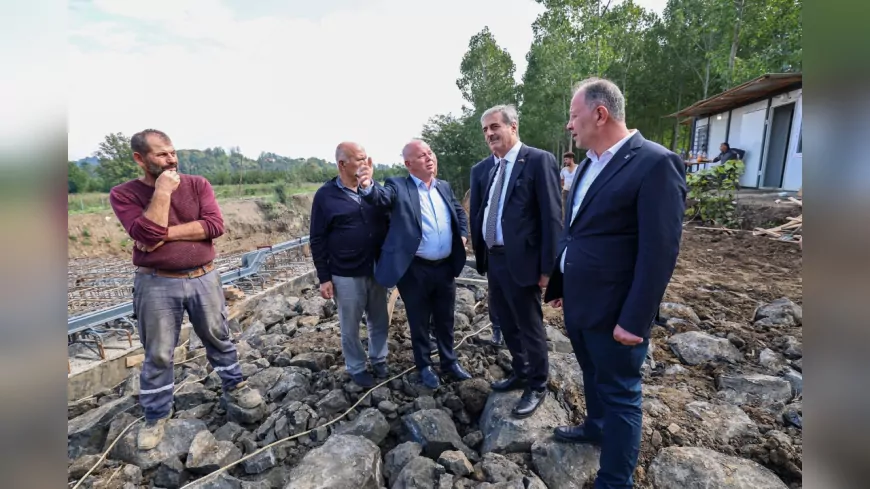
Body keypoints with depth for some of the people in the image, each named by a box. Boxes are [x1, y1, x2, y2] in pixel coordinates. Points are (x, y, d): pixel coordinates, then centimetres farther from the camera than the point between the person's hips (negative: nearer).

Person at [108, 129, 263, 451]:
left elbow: (215, 225, -13)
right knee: (158, 354, 10)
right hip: (157, 285, -1)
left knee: (219, 338, 16)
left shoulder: (198, 184, 0)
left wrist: (167, 234, -16)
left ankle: (234, 387, 36)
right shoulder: (124, 194, -4)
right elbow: (148, 234, -20)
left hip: (204, 278, 2)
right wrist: (163, 191, -19)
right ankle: (156, 416, 30)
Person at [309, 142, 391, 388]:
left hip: (376, 270, 4)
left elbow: (386, 224, 11)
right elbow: (317, 240, -5)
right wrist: (324, 278, -6)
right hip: (346, 276, -3)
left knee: (380, 321, 17)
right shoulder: (325, 195, -8)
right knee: (350, 327, 12)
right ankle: (357, 368, 32)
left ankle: (379, 359, 39)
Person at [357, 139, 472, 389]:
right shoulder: (398, 186, -7)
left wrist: (463, 235, 7)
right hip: (415, 270, -4)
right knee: (419, 322, 13)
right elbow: (382, 196, -27)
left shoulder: (444, 187, 9)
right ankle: (424, 366, 34)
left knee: (445, 319, 19)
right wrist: (368, 186, -48)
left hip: (446, 267, 5)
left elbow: (460, 212, 23)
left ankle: (449, 361, 39)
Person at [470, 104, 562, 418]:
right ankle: (520, 373, 43)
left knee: (530, 327, 9)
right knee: (507, 324, 21)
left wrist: (547, 267, -16)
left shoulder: (538, 160, -11)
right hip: (493, 258, 8)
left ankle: (537, 387, 30)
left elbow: (552, 217, -14)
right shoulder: (489, 165, 11)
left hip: (520, 260, -7)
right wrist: (481, 253, 9)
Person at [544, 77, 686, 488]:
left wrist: (633, 320, -19)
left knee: (619, 394, 9)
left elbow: (660, 252, -20)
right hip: (577, 301, 8)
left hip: (613, 312, -8)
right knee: (592, 375, 26)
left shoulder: (655, 163, -17)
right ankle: (595, 427, 51)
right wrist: (557, 284, 15)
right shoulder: (589, 164, 9)